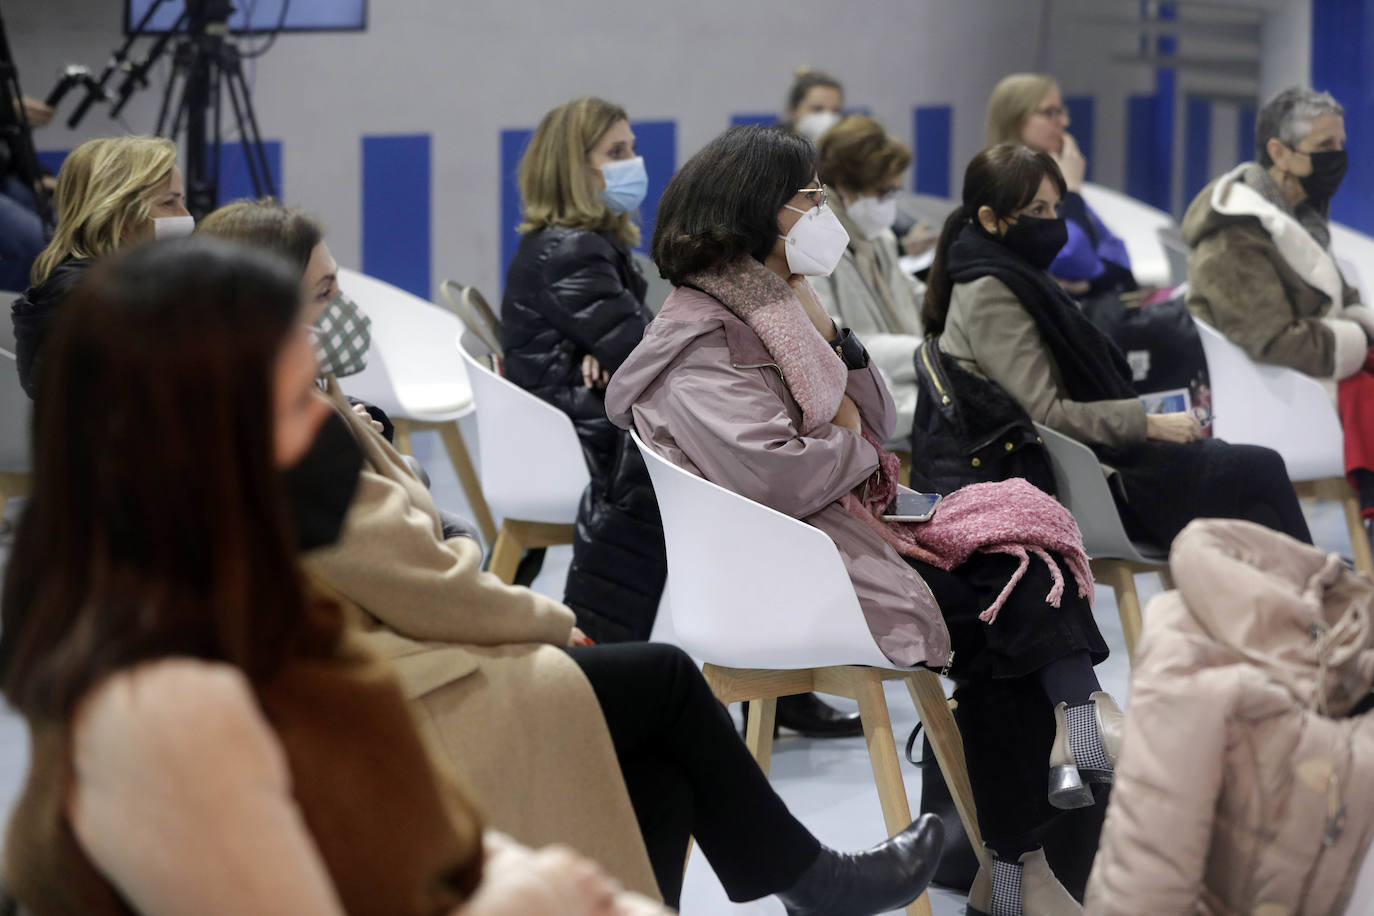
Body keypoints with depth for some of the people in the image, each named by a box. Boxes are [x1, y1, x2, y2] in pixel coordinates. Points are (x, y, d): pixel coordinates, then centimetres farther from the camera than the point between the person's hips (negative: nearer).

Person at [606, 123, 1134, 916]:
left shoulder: (774, 314, 18)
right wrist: (853, 443, -6)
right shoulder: (697, 344, -10)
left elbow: (876, 420, 14)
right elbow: (773, 479, -25)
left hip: (850, 525, 8)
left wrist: (818, 317, 2)